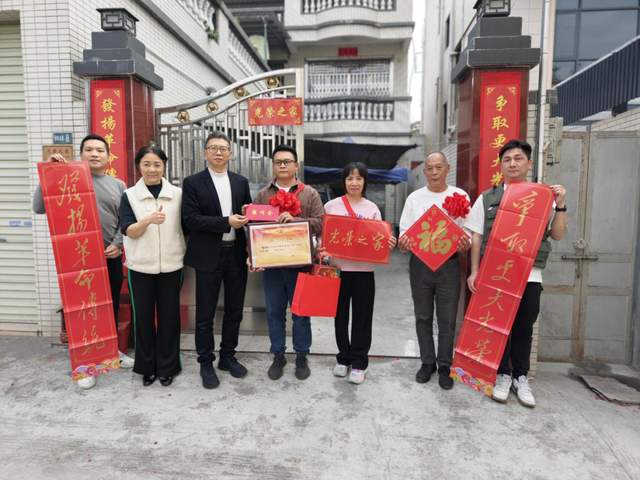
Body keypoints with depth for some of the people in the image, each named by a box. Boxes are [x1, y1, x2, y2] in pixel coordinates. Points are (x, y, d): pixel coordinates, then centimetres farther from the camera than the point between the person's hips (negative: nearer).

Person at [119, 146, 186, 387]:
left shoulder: (177, 193, 1)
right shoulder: (129, 195, 0)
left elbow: (185, 226, 8)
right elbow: (128, 231, -8)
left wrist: (185, 254, 2)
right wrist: (148, 220, -26)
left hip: (171, 265, 0)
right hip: (141, 266, 0)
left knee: (169, 316, 8)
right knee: (143, 317, 9)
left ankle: (167, 367, 23)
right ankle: (147, 367, 26)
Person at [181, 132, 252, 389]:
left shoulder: (241, 182, 10)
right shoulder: (193, 183, -2)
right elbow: (190, 220, -13)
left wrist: (247, 216, -7)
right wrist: (226, 222, -19)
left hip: (236, 254, 4)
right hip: (209, 256, -4)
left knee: (234, 310, 14)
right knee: (205, 314, 6)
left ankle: (227, 356, 32)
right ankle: (206, 363, 23)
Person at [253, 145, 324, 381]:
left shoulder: (310, 194, 4)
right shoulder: (262, 195, 9)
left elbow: (320, 224, -7)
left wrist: (294, 219, -20)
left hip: (300, 264, -1)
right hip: (271, 264, 2)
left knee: (301, 313, 9)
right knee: (274, 313, 10)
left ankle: (301, 357, 25)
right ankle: (278, 356, 27)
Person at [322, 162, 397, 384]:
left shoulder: (372, 208, 4)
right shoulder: (331, 206, 2)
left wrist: (389, 244, -16)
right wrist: (320, 249, -15)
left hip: (364, 270, 0)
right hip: (338, 268, 0)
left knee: (362, 317, 6)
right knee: (340, 315, 12)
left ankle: (359, 361, 19)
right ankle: (343, 357, 29)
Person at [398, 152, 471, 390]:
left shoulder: (460, 196, 3)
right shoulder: (414, 198, 7)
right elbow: (404, 230, 7)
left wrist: (465, 243, -19)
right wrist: (403, 241, -15)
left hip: (448, 263, -1)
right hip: (419, 263, 2)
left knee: (447, 319, 4)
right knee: (423, 317, 11)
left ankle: (444, 366, 20)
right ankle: (427, 362, 26)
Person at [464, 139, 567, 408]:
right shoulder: (487, 199, 5)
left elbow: (557, 234, 8)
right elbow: (476, 237, 4)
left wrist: (561, 205, -6)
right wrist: (474, 272, -2)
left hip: (530, 275, 1)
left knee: (524, 327, 9)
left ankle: (521, 378, 25)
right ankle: (503, 375, 22)